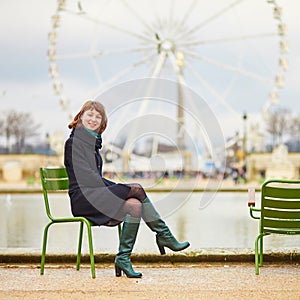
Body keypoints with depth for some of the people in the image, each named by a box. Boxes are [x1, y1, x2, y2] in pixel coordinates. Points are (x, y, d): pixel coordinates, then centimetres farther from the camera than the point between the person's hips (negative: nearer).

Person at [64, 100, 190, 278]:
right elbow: (85, 176, -14)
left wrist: (116, 187, 4)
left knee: (135, 205, -17)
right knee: (137, 189, -20)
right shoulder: (74, 142, -6)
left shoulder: (93, 142, 22)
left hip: (95, 195, 8)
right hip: (82, 198, -8)